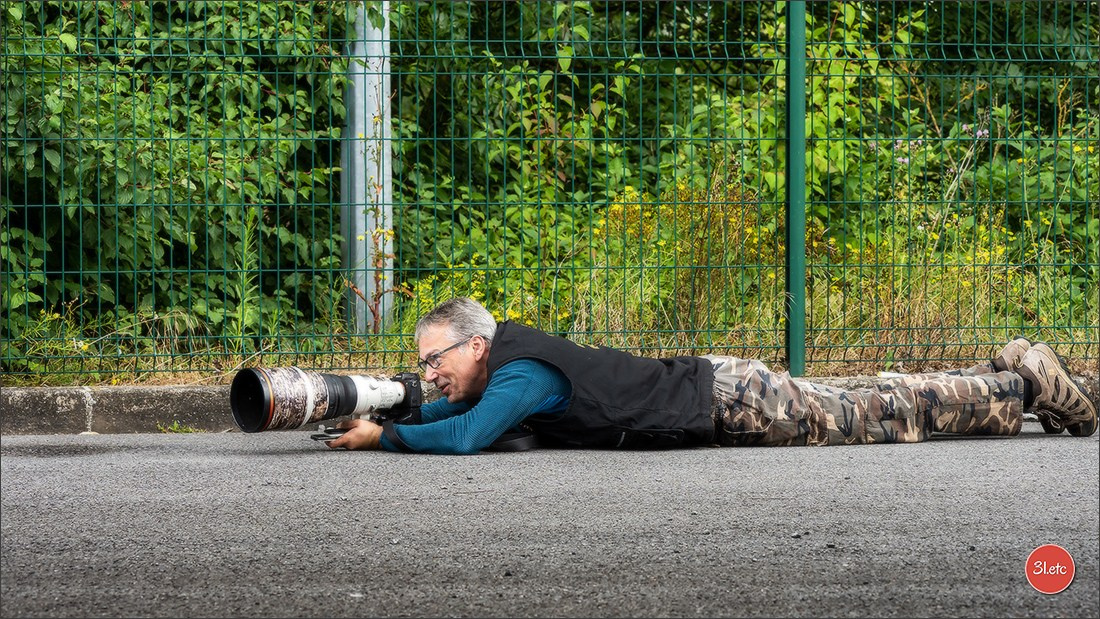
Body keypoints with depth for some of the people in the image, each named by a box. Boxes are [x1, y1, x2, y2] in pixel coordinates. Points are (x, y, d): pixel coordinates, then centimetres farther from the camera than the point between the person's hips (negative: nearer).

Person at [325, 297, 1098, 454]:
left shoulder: (522, 376, -25)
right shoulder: (498, 364, 2)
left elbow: (463, 436, -42)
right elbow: (455, 410, 22)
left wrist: (384, 436, -29)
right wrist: (380, 417, 5)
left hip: (729, 404, -7)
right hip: (708, 389, 7)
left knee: (871, 416, 3)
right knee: (870, 410, 19)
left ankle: (1026, 384, 16)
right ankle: (1004, 374, 31)